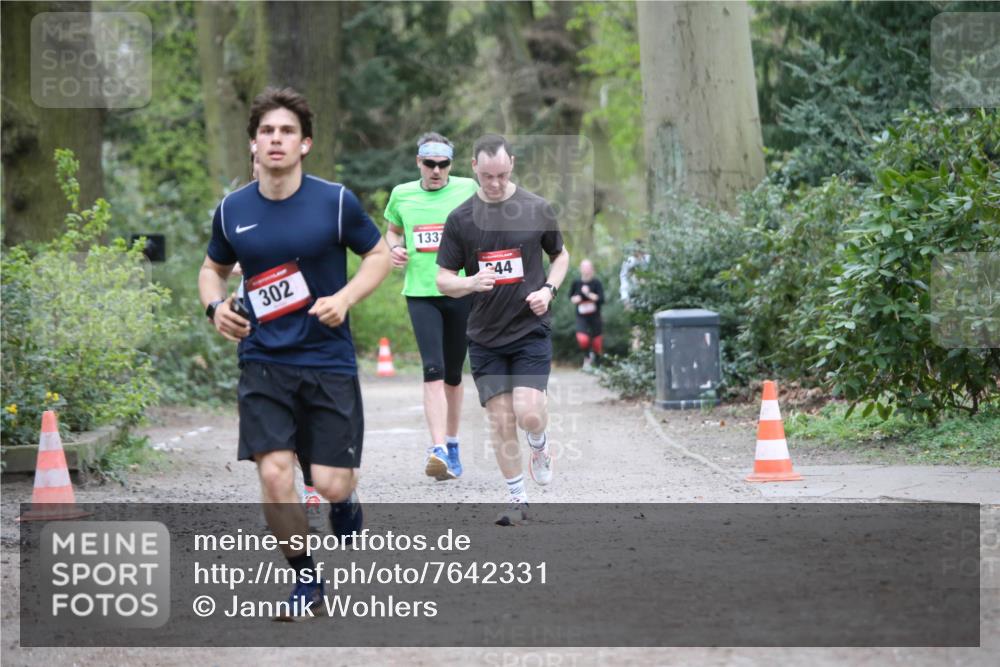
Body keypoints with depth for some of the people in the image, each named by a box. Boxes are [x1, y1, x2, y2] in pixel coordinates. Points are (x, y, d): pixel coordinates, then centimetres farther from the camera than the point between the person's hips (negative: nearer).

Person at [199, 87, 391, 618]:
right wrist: (216, 305, -4)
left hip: (329, 361, -1)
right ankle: (305, 579, 8)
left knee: (331, 485, -4)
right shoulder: (232, 210, 1)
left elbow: (379, 256, 5)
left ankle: (346, 505, 36)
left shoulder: (335, 202, -6)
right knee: (274, 474, -13)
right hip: (263, 362, 1)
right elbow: (213, 268, 18)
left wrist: (344, 299, -11)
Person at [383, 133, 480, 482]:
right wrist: (395, 248, 3)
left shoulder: (467, 189, 2)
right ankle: (438, 449, -24)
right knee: (432, 370, -16)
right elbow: (392, 230, 24)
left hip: (461, 292, 0)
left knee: (453, 374, 10)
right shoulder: (402, 194, 7)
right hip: (420, 293, 0)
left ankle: (451, 445, 28)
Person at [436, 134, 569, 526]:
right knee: (500, 421, 0)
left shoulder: (537, 210, 0)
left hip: (531, 329, -1)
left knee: (528, 413, -16)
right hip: (485, 336, 1)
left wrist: (548, 290, -5)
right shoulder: (460, 218, 0)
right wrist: (471, 283, -19)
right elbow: (443, 280, 3)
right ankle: (517, 501, 15)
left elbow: (560, 256, 14)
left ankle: (539, 445, 20)